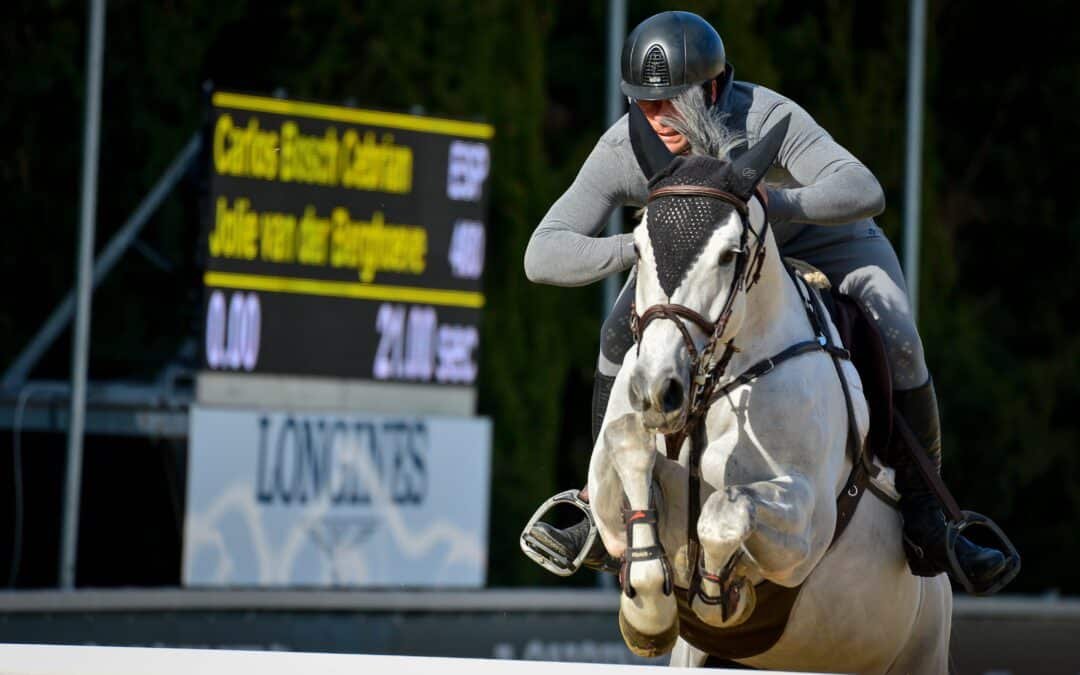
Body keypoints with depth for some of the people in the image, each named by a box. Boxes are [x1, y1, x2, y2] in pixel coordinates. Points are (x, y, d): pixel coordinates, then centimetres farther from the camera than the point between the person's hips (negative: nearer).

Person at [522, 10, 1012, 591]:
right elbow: (542, 257, -31)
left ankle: (923, 518, -9)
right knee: (624, 332, -20)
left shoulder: (768, 119, -37)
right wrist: (636, 248, -48)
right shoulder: (624, 150, -28)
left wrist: (769, 202, -62)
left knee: (897, 343, -25)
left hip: (824, 241, -3)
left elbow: (864, 192, -48)